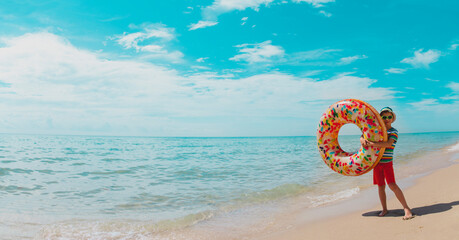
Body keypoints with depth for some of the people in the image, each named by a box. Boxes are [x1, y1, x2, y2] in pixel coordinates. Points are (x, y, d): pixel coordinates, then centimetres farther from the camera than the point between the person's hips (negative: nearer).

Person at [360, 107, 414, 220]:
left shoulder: (394, 132, -4)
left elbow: (388, 144, -23)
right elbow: (362, 137, 9)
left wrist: (372, 143, -30)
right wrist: (363, 140, -16)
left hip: (387, 162, -4)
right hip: (376, 161, 4)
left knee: (392, 185, -13)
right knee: (381, 186, 9)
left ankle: (406, 208, -6)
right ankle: (384, 209, 21)